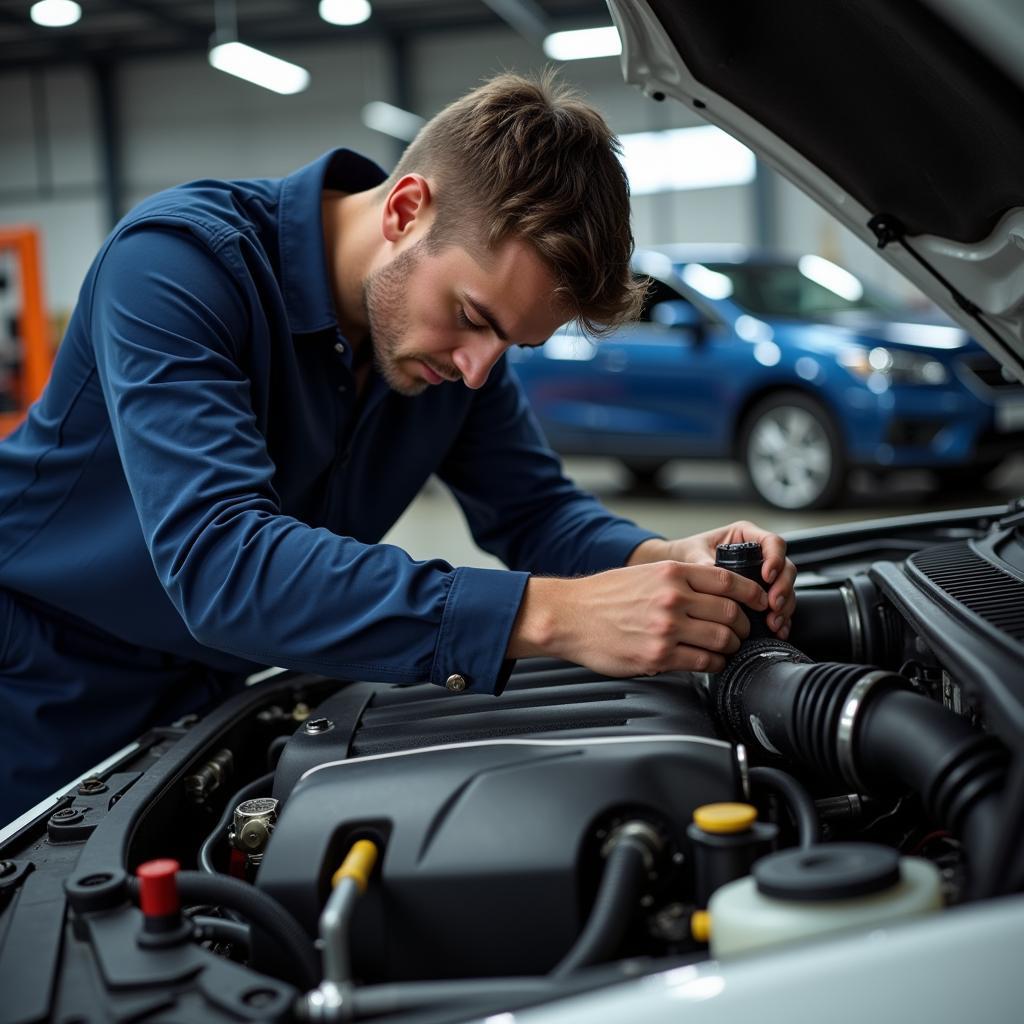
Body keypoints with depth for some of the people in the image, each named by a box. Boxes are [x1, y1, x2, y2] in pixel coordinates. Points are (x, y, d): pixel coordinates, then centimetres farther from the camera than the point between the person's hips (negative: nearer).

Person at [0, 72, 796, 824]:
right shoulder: (178, 261, -31)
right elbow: (221, 562, -43)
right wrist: (549, 615, -50)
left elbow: (534, 507, -2)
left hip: (210, 690, 5)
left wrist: (664, 562, -25)